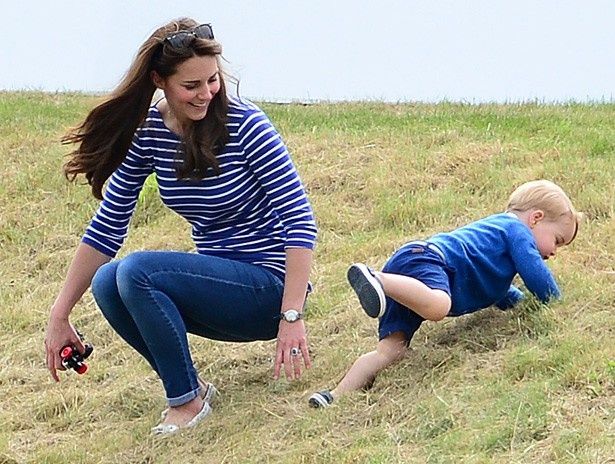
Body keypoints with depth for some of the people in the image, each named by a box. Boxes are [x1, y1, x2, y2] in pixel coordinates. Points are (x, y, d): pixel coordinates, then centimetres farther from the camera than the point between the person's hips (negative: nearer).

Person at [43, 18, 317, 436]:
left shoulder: (244, 125, -17)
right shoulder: (147, 131, -2)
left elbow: (300, 221, -19)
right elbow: (108, 226, 3)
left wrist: (292, 316, -27)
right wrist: (59, 316, 0)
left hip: (268, 285, -6)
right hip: (217, 282, 6)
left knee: (136, 272, -25)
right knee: (107, 283, -18)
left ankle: (188, 401, -9)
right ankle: (187, 385, 1)